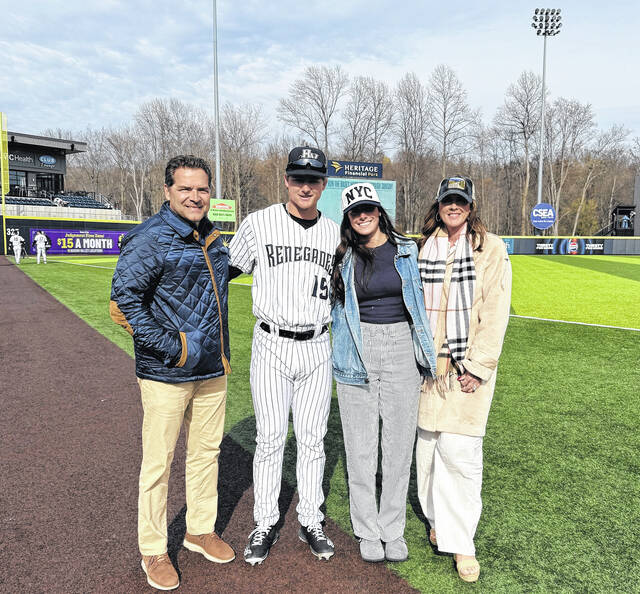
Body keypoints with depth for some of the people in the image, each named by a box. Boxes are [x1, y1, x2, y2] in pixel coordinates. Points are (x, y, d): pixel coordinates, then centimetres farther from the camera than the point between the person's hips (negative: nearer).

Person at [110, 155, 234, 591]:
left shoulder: (213, 238, 9)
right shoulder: (150, 239, -14)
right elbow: (125, 299, -20)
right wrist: (172, 346, -21)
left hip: (213, 370, 7)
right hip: (167, 373, -7)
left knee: (206, 452, 18)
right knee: (158, 461, 5)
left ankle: (201, 530, 37)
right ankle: (154, 551, 25)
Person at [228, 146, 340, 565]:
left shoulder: (334, 233, 7)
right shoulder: (259, 223, -3)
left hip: (317, 348, 3)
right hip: (272, 346, -2)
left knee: (313, 439, 11)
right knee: (270, 438, 4)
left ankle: (311, 522, 27)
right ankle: (265, 525, 23)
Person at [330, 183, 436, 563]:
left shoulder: (407, 250, 5)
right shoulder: (343, 257, 5)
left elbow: (420, 301, 11)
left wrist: (427, 355, 9)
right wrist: (341, 354, 11)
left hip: (401, 350, 0)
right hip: (357, 356, 0)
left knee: (400, 444, 6)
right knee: (361, 446, 6)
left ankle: (394, 530, 24)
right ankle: (368, 531, 23)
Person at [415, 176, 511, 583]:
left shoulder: (492, 249, -1)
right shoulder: (424, 248, 9)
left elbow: (495, 313, -6)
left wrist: (477, 367, -11)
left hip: (468, 367, -3)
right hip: (429, 364, 4)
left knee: (459, 450, -6)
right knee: (429, 445, 9)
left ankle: (461, 541, 10)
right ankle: (438, 519, 30)